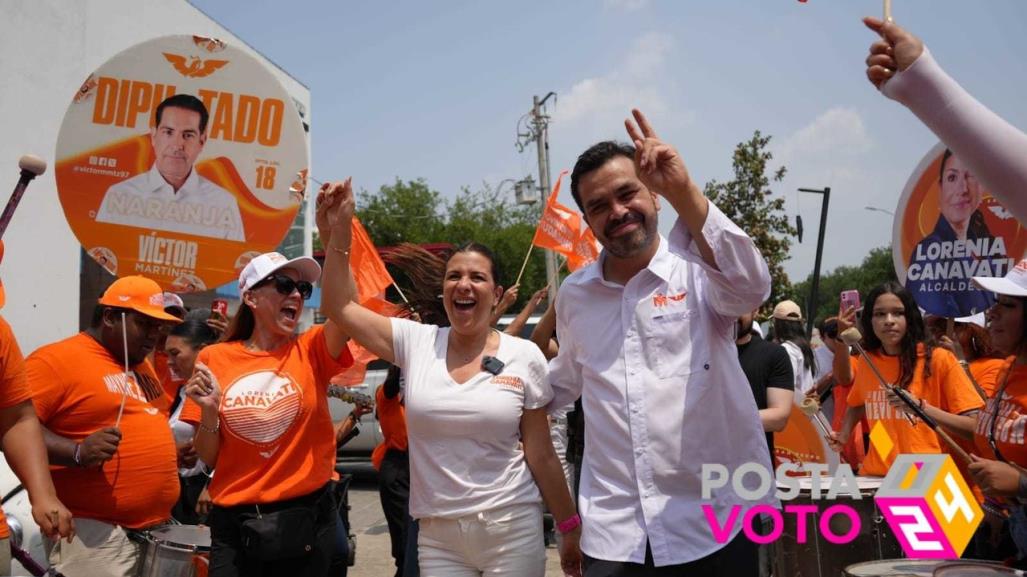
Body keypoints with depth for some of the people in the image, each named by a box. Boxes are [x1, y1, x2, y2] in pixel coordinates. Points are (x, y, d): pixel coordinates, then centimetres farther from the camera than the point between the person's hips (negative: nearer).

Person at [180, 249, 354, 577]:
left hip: (306, 519, 0)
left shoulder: (311, 351, -3)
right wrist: (209, 411, -17)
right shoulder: (214, 359, -1)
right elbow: (209, 459, 2)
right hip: (234, 523, 0)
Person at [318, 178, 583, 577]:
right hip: (437, 536, 2)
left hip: (513, 531, -1)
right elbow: (341, 308, -2)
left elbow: (541, 455, 2)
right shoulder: (416, 343, 1)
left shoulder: (524, 357, -3)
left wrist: (570, 527, 4)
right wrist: (340, 230, -8)